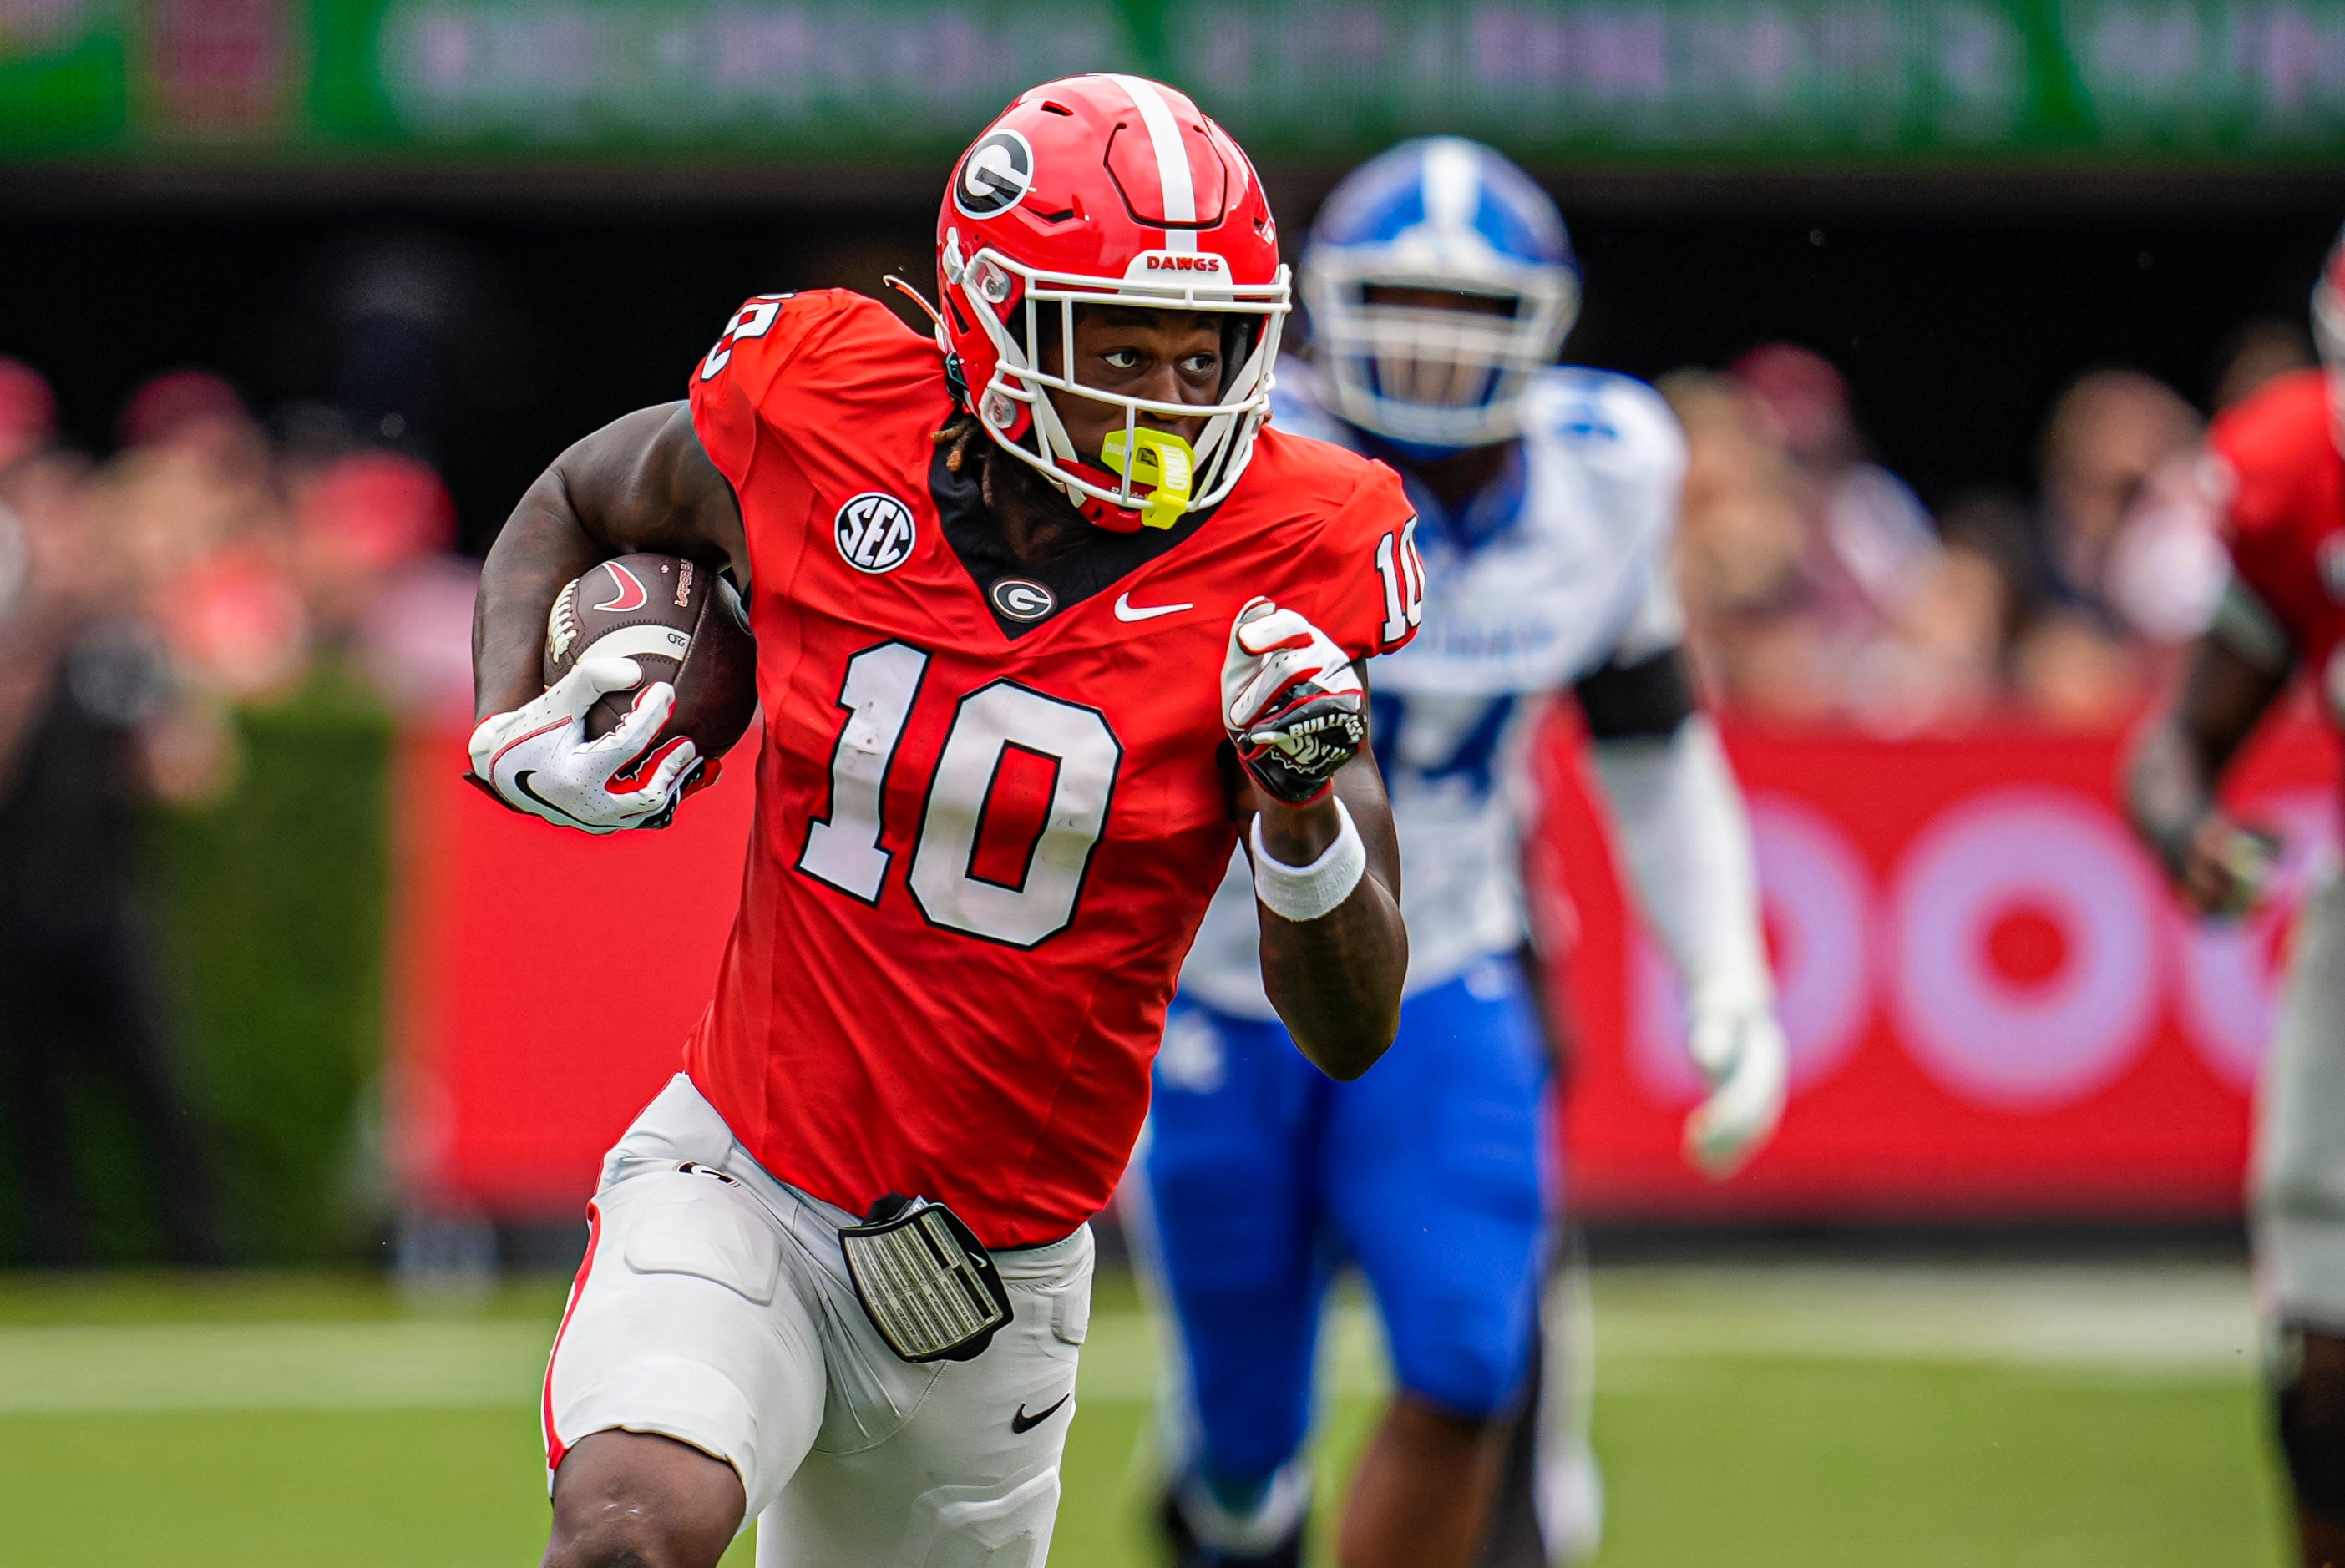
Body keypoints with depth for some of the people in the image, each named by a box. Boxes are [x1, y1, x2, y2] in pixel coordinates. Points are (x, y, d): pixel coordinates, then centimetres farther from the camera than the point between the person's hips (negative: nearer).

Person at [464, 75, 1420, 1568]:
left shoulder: (1284, 565, -9)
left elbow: (1354, 1034, -7)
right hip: (741, 1188, -2)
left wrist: (1303, 819, -26)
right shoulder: (823, 425, -9)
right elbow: (575, 506, 17)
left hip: (998, 1270, 2)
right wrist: (513, 731, -2)